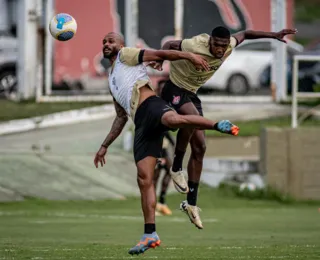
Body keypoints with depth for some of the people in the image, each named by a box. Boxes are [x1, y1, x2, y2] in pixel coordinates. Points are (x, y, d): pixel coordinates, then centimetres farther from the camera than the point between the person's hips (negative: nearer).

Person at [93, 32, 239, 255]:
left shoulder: (126, 55, 16)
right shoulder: (112, 81, 36)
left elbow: (159, 54, 3)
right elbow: (121, 118, 41)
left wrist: (188, 55, -12)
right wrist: (105, 146, 38)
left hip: (150, 105, -7)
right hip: (141, 123, 7)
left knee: (173, 119, -45)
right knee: (144, 177, -5)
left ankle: (218, 125, -37)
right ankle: (150, 235, -8)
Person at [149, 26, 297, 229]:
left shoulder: (229, 46, -9)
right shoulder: (195, 47, -28)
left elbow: (244, 34, 11)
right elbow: (169, 44, -13)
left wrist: (273, 35, 9)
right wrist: (161, 60, -31)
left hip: (192, 93, 8)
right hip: (175, 90, -8)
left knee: (199, 147, 3)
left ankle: (191, 204, 10)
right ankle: (177, 168, -20)